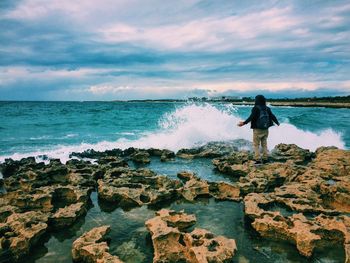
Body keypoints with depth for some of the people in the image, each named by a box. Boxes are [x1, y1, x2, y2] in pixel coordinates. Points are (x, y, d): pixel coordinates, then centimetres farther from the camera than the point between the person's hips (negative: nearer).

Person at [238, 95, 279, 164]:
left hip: (257, 130, -5)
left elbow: (251, 117, -22)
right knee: (264, 144, 15)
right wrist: (277, 123, 25)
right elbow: (272, 116, 9)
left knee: (256, 145, 2)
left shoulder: (255, 108, -11)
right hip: (265, 129, 5)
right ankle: (265, 158, 17)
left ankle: (258, 159, -2)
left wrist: (244, 123, -26)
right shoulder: (267, 109, 5)